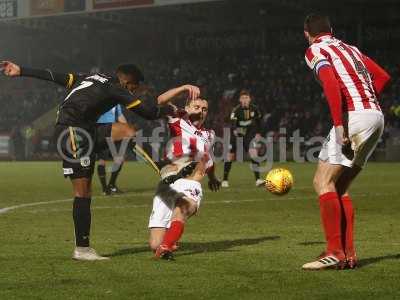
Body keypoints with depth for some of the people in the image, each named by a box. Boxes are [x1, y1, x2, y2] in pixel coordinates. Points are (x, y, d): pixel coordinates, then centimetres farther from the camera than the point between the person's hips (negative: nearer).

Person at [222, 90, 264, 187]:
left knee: (253, 153, -15)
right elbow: (233, 123, -35)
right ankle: (225, 180, 12)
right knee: (230, 156, -2)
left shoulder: (255, 109, -8)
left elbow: (258, 121, 12)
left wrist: (258, 133, 13)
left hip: (248, 134, 2)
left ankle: (258, 180, -14)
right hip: (236, 134, -2)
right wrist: (235, 130, -54)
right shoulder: (236, 110, -19)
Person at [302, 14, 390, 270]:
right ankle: (349, 254, 8)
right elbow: (383, 76, 24)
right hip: (376, 117, 8)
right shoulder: (351, 49, 25)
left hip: (354, 116, -8)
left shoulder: (315, 50, 2)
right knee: (340, 188, 13)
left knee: (323, 182, -5)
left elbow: (330, 83, -16)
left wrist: (338, 125, -19)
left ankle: (335, 252, -11)